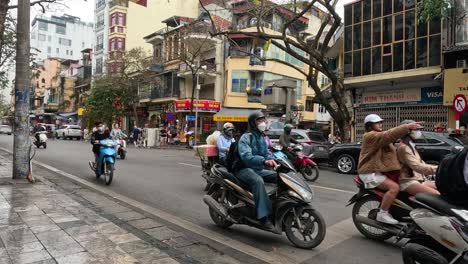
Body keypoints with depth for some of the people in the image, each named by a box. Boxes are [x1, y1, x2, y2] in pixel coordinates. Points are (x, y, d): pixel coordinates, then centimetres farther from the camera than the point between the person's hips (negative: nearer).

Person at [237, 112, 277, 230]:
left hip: (259, 170, 8)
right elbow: (246, 156, -27)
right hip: (245, 169, -8)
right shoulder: (246, 137, -11)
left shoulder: (262, 138, 16)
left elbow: (266, 154, 14)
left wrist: (272, 161, -9)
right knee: (258, 181, -37)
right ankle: (264, 216, -39)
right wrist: (264, 161, -41)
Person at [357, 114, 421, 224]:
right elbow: (389, 135, -27)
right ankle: (382, 214, -17)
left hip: (378, 170, 11)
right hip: (370, 173, -11)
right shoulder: (371, 136, -13)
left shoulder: (379, 136, 22)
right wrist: (407, 127, -30)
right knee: (394, 187, -25)